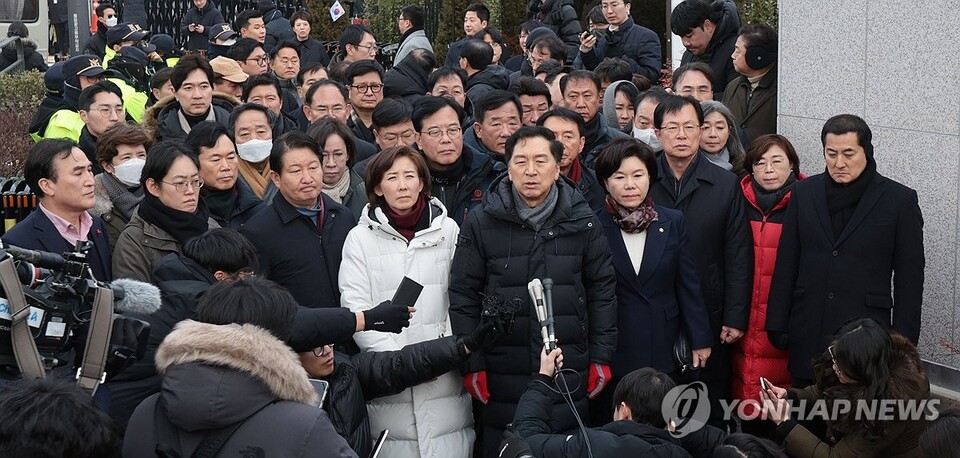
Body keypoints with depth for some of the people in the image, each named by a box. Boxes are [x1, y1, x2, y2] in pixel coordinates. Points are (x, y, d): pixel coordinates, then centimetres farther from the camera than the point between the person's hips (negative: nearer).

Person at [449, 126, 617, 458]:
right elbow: (463, 296, 0)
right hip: (502, 377, -1)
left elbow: (602, 291, 7)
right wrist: (471, 363, -4)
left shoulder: (582, 221, 2)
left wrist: (602, 357, 3)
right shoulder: (481, 222, -2)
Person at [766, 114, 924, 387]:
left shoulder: (900, 200, -1)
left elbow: (909, 279, 0)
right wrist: (777, 325, 6)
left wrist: (902, 343, -3)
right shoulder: (804, 193, 8)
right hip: (808, 337, 3)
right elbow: (786, 264, 10)